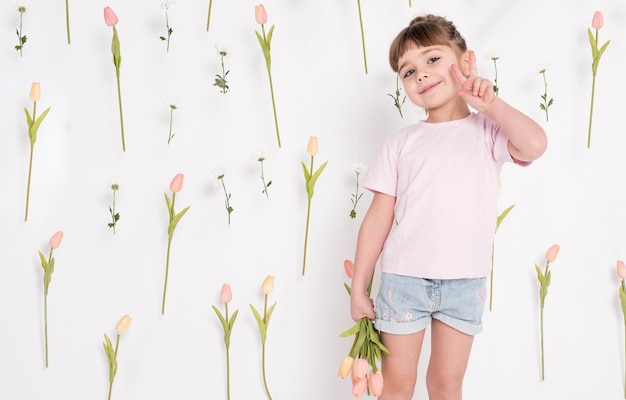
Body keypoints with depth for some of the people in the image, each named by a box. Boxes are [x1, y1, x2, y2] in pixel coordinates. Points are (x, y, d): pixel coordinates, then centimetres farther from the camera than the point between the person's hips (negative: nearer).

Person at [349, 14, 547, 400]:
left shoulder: (487, 131, 1)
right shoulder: (403, 142, 2)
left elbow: (534, 144, -21)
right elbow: (378, 220, 0)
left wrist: (488, 103, -10)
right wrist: (359, 288, 1)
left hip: (464, 282, 0)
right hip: (404, 278, 0)